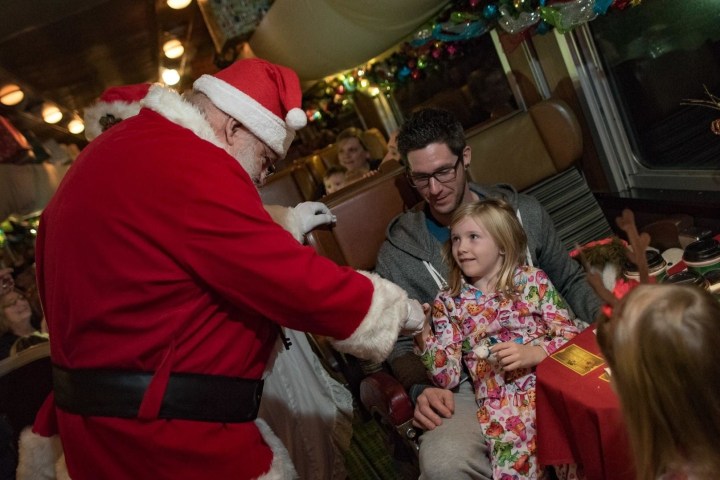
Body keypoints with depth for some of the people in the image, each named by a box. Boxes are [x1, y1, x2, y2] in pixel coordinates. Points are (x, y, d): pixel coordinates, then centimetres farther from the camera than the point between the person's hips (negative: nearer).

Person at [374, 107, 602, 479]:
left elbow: (570, 281, 17)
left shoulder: (523, 211, 7)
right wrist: (422, 389, -14)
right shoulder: (398, 253, 0)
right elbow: (402, 343, 5)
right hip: (472, 387, -1)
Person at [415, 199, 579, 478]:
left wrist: (531, 354, -13)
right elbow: (448, 378, 2)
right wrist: (422, 337, -12)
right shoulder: (448, 303, 7)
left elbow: (571, 337, 4)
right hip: (499, 404, 0)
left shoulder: (533, 280, 6)